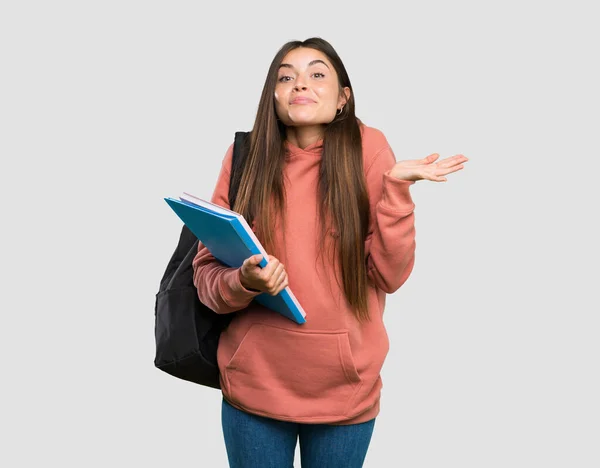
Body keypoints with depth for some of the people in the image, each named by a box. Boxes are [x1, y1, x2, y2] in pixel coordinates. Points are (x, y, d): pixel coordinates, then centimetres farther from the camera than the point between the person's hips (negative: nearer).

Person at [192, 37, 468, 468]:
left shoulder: (367, 148, -6)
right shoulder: (246, 155, -3)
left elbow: (389, 275, -9)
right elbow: (207, 272, -4)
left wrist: (396, 186, -18)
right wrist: (244, 282, -23)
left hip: (346, 388, 0)